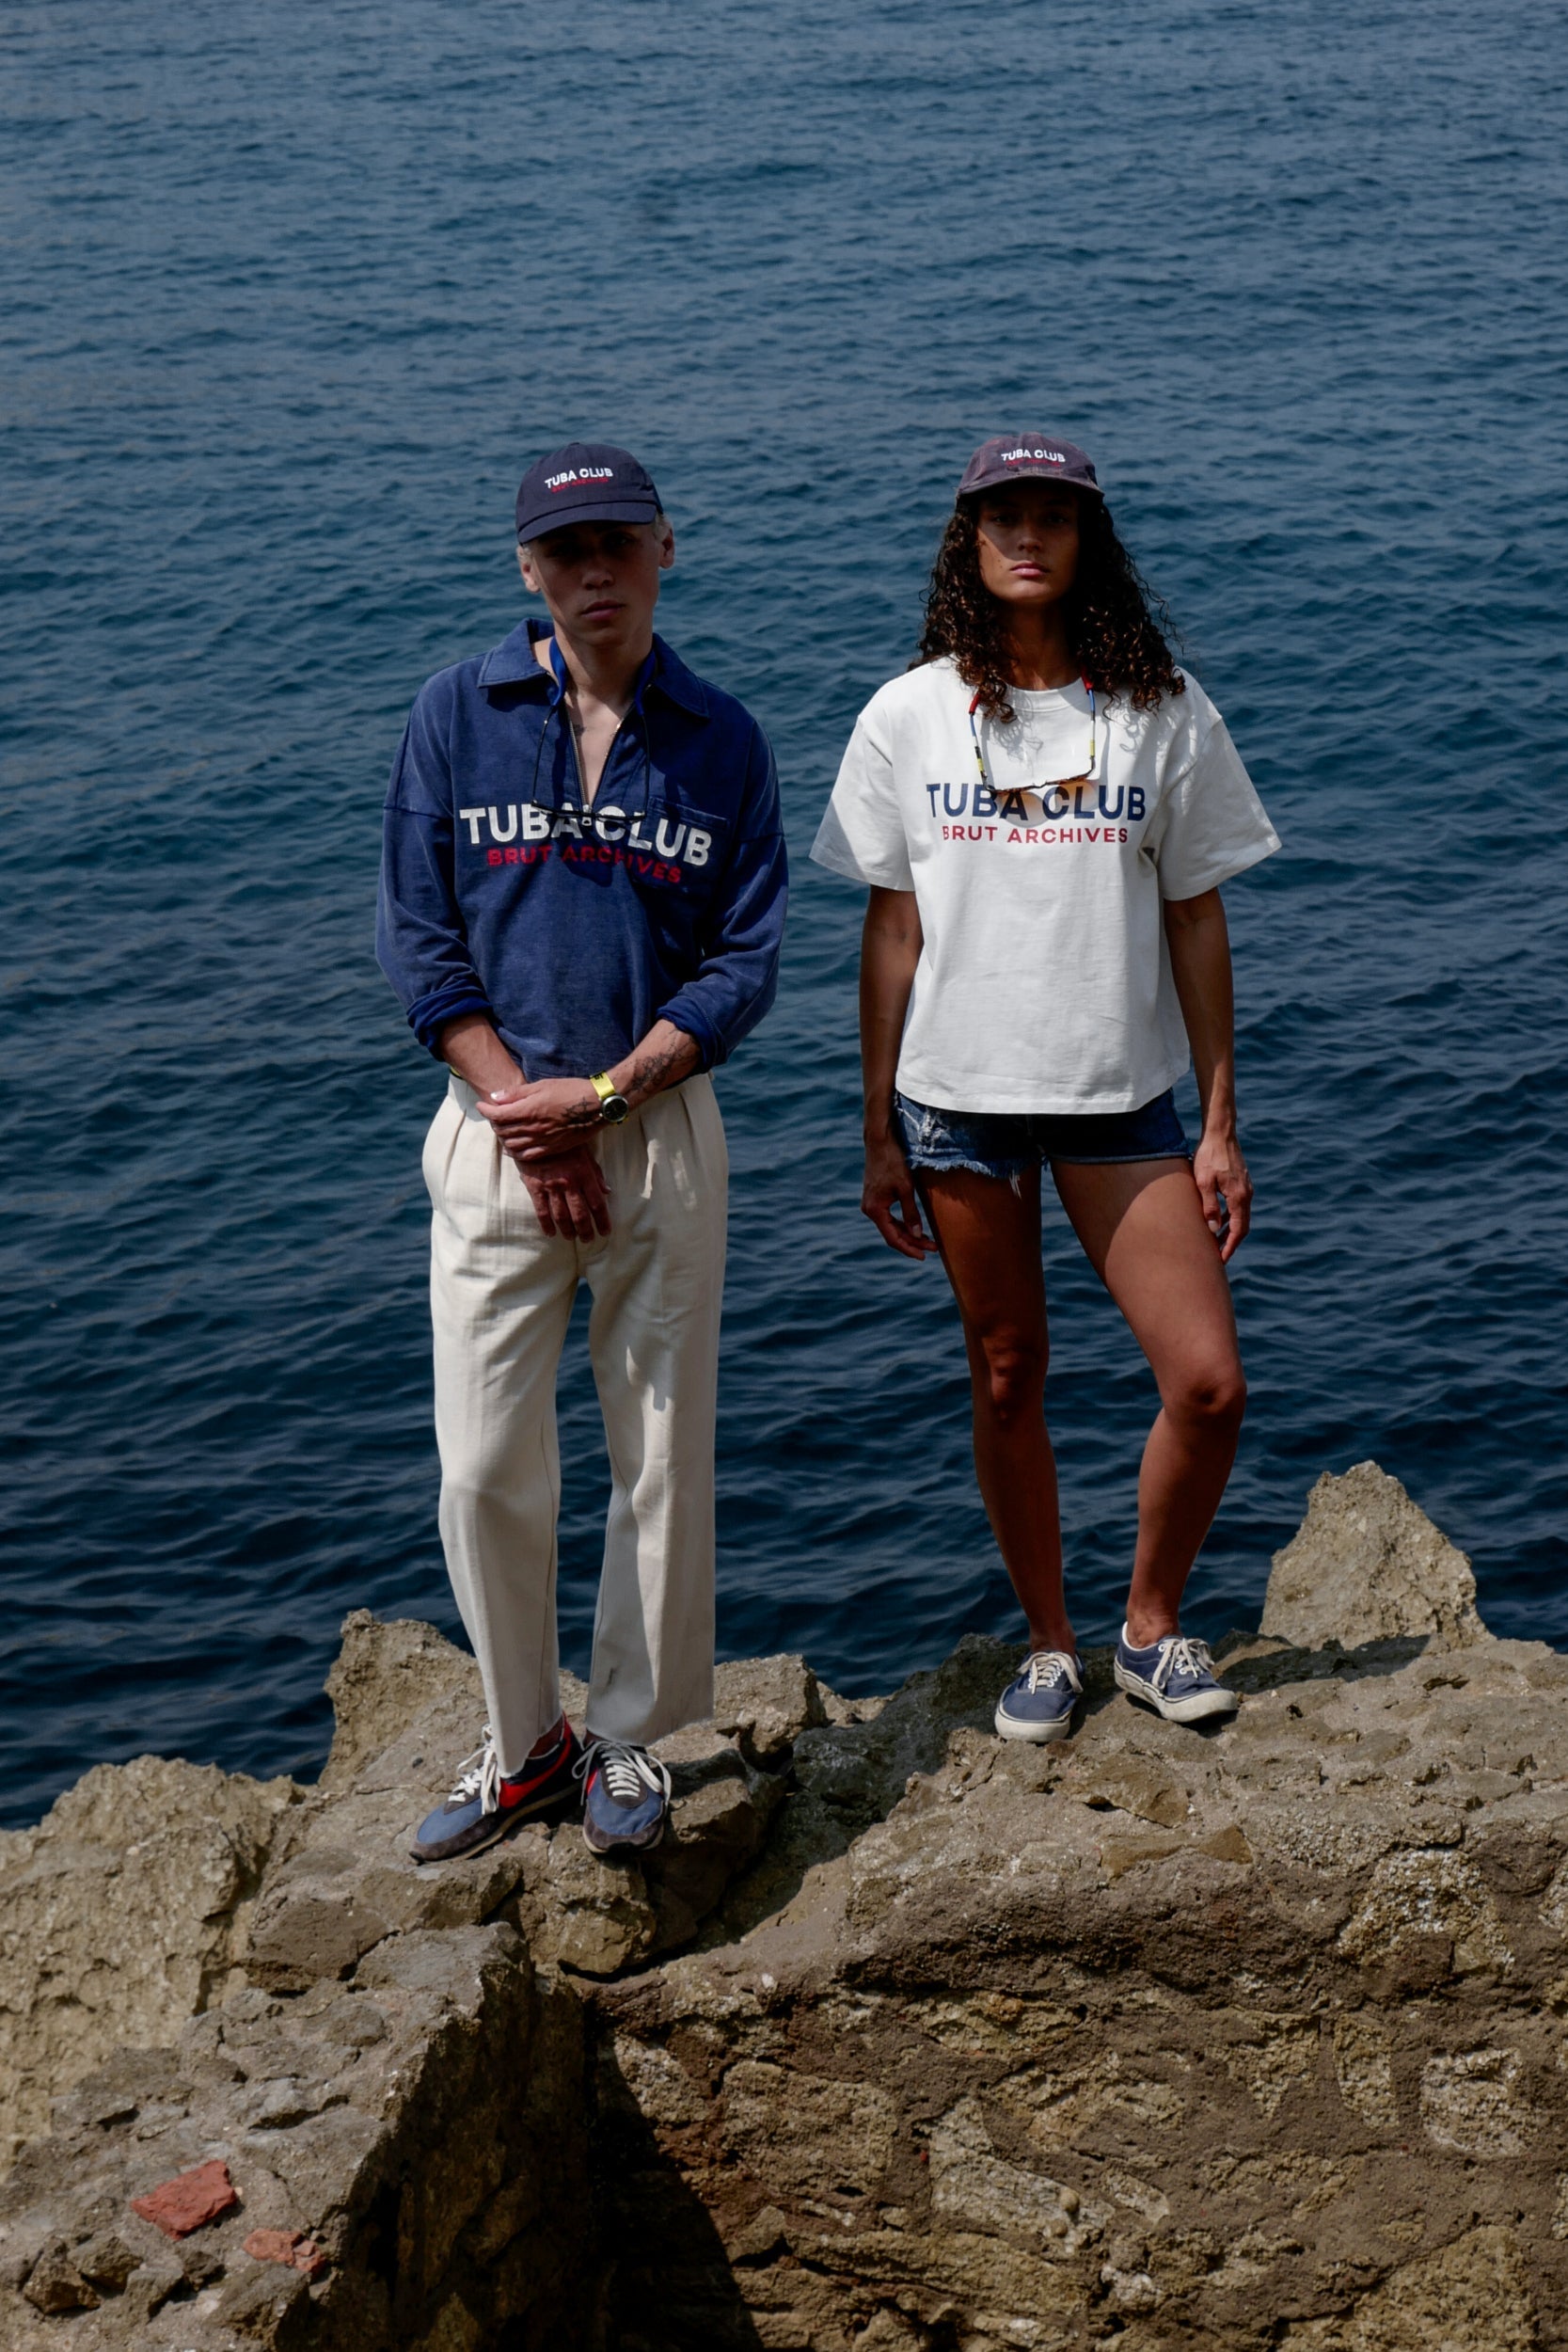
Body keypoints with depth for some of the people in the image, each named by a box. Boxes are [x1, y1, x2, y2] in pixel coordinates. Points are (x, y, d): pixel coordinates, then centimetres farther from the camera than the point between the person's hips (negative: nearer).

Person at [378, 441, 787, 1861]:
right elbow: (419, 939, 0)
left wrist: (602, 1096, -12)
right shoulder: (458, 718, 2)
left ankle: (630, 1739, 21)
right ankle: (524, 1742, 18)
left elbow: (746, 965, 0)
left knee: (662, 1456, 5)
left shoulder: (721, 742, 3)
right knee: (484, 1467, -1)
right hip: (495, 1129, 0)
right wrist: (524, 1114, -9)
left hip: (662, 1132, 0)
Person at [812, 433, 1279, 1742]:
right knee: (1007, 1379, 8)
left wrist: (1221, 1123, 1)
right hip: (960, 1095, 0)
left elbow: (1197, 922, 3)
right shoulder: (910, 718, 0)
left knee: (1210, 1382, -6)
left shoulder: (1162, 711, 1)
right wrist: (879, 1132, 3)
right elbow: (891, 930, 4)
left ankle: (1152, 1625, 18)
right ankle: (1050, 1644, 26)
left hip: (1122, 1095, 0)